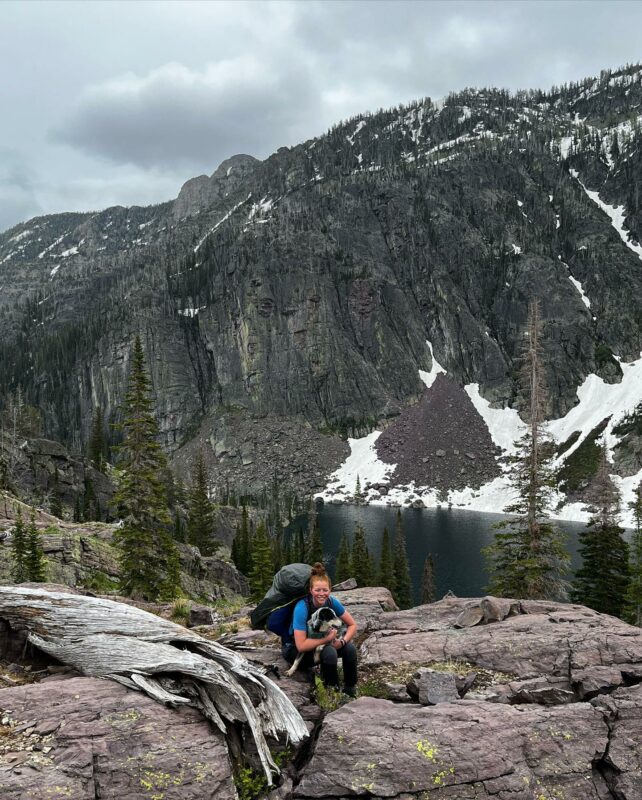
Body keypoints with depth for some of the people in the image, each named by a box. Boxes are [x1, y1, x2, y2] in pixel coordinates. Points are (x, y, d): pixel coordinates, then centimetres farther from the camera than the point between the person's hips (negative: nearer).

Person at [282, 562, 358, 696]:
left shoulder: (331, 602, -15)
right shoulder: (302, 608, -30)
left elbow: (352, 625, -4)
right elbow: (301, 646, -32)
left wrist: (342, 641, -21)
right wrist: (327, 638, -30)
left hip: (319, 643, 5)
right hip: (295, 650, -5)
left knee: (350, 648, -19)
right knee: (329, 652, -32)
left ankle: (350, 693, -3)